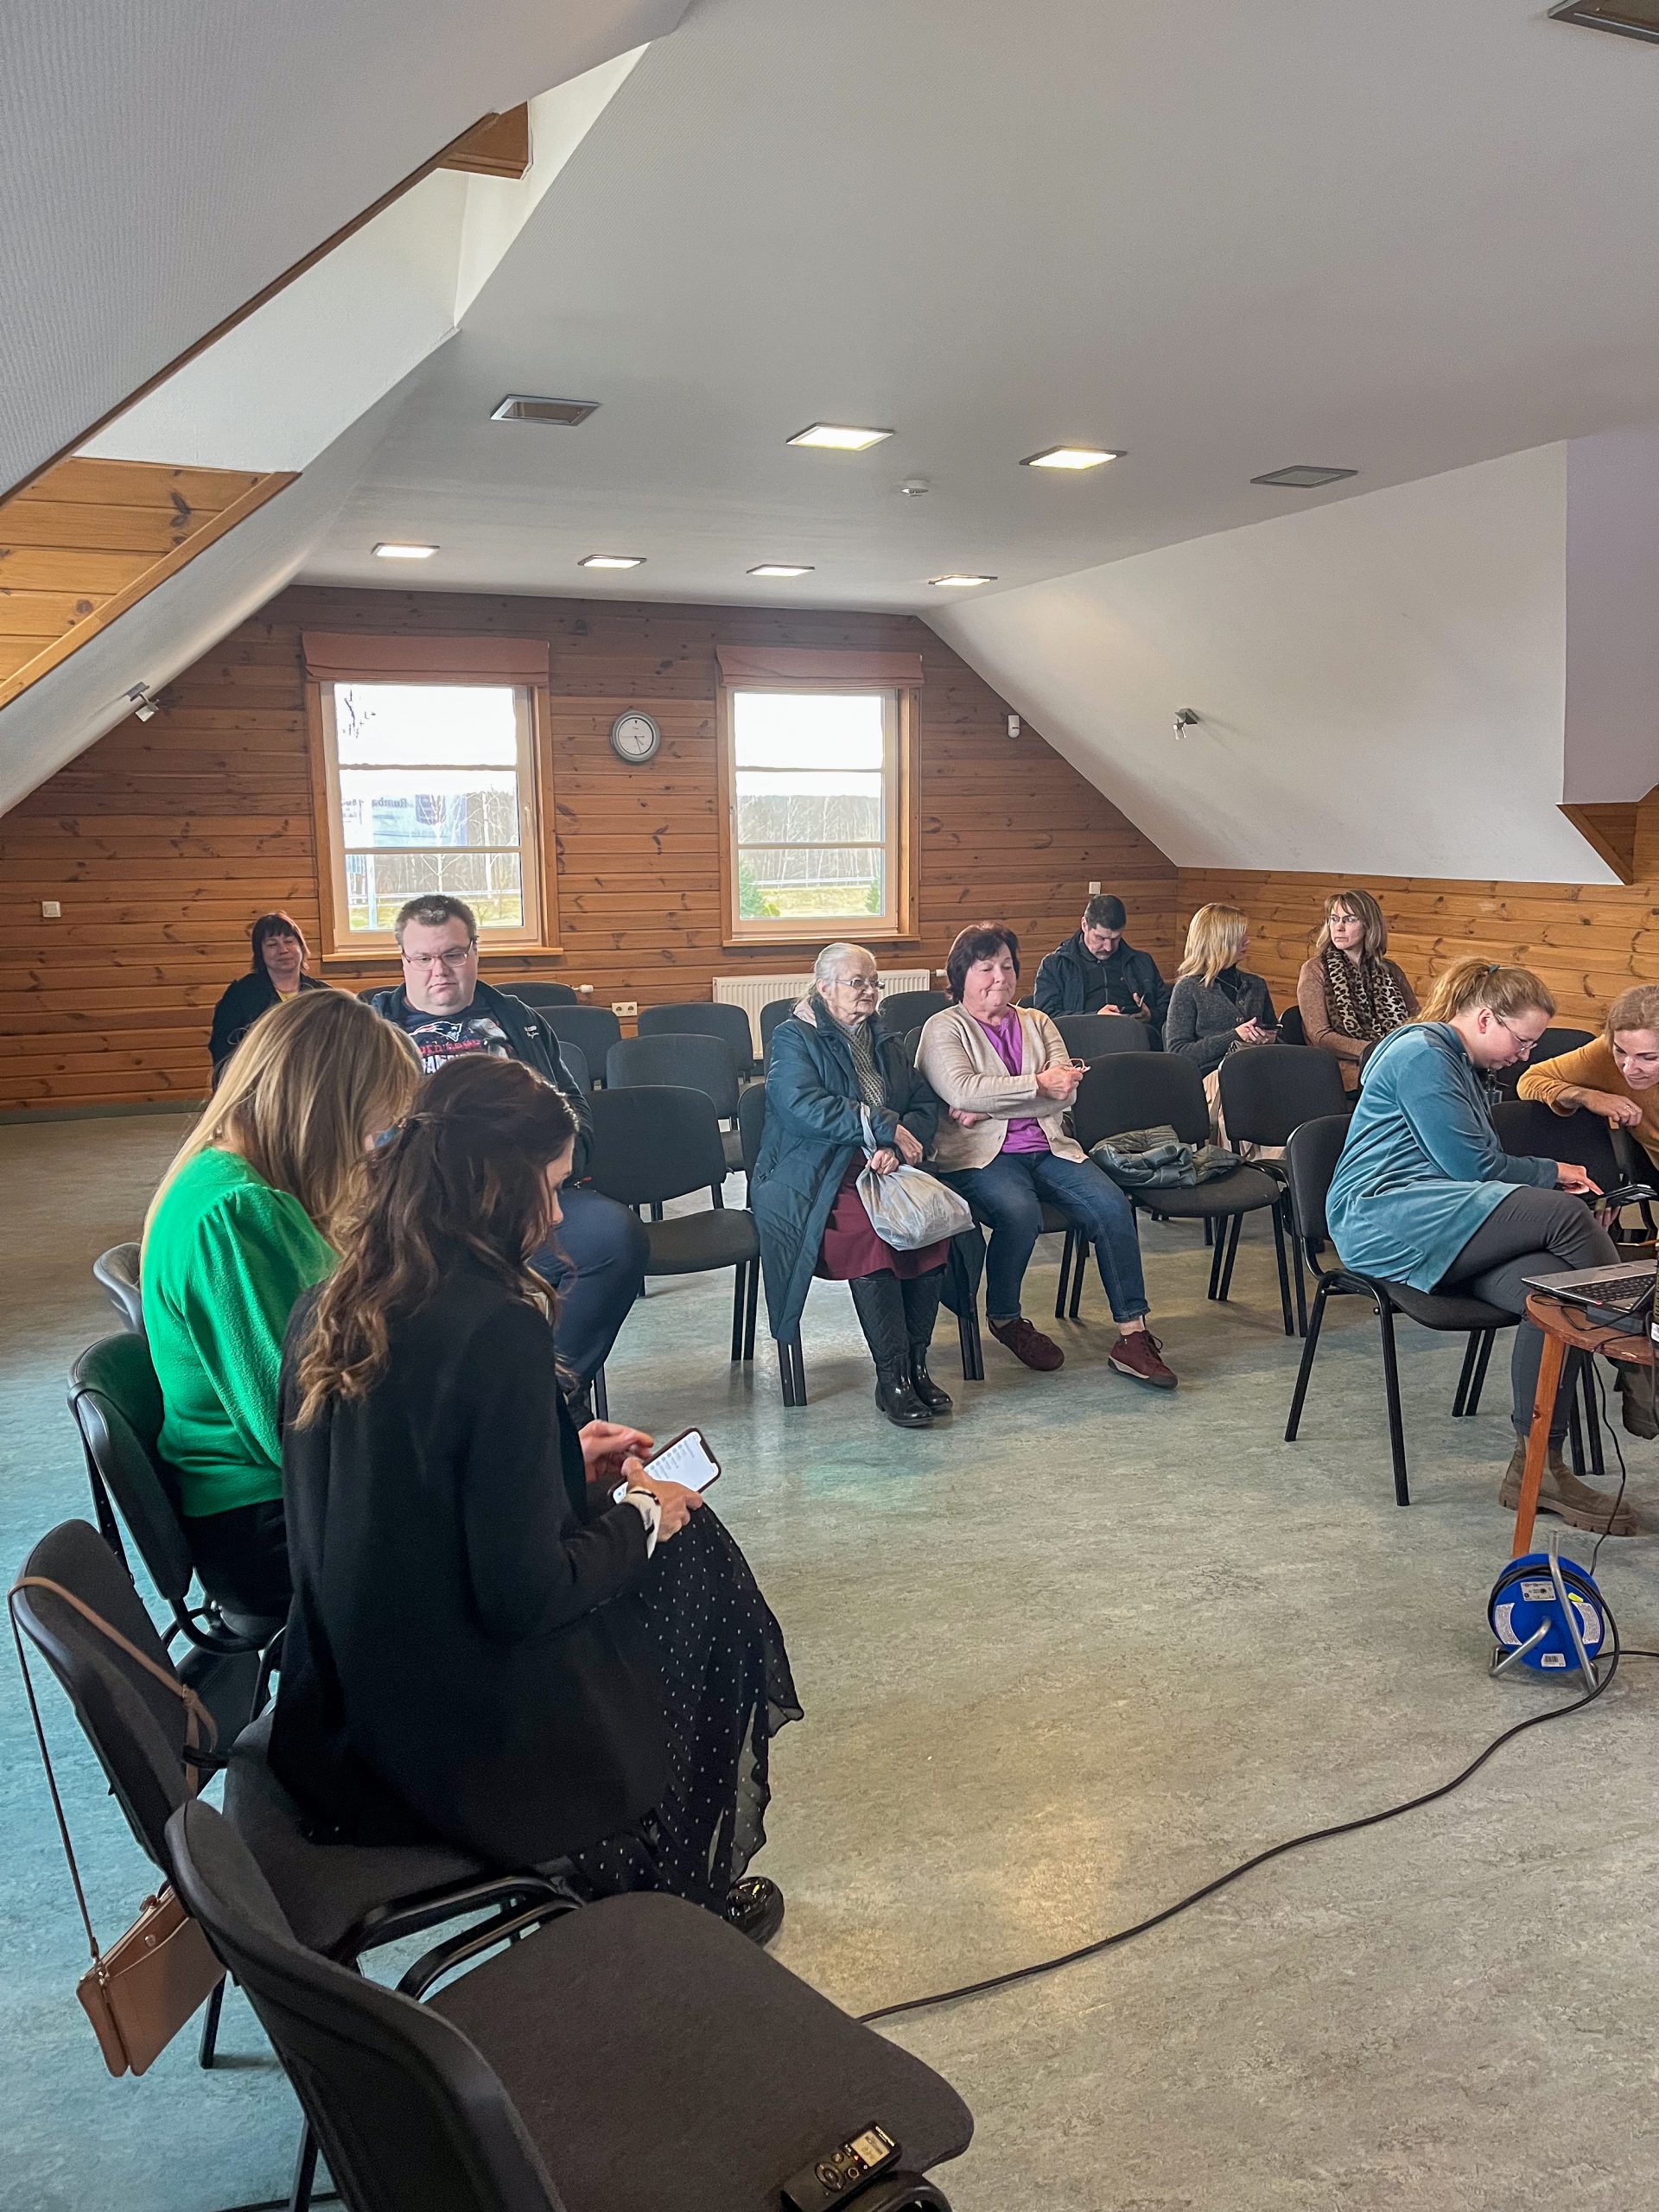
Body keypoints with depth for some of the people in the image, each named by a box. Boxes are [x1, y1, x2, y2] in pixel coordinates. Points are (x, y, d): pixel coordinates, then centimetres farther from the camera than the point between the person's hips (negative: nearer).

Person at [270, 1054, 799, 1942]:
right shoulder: (497, 1328, -26)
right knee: (696, 1561, 13)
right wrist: (639, 1519, -6)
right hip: (463, 1743, -7)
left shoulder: (328, 1310, -2)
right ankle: (683, 1897, 31)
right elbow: (524, 1595, -23)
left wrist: (566, 1464, 12)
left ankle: (621, 1873, 35)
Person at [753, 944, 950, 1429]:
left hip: (885, 1171, 5)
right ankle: (891, 1377, -24)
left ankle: (917, 1363, -16)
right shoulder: (794, 1038, 3)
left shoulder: (883, 1042, 23)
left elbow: (926, 1106, 13)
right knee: (870, 1233, -34)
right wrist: (886, 1128, -16)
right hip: (815, 1181, -5)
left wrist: (896, 1148, -9)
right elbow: (805, 1107, -15)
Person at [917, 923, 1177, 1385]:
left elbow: (1066, 1091, 3)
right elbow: (962, 1090, -14)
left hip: (1048, 1148, 5)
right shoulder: (944, 1029, 6)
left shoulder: (1037, 1023, 19)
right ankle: (1004, 1319, -5)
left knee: (1112, 1205, -20)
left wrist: (990, 1105, -9)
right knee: (1020, 1213, -33)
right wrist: (1038, 1084, -15)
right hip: (983, 1156, -4)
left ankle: (1133, 1336, -14)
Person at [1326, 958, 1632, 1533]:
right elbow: (1471, 1166, -9)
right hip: (1382, 1215, -9)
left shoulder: (1460, 1067, 26)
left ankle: (1535, 1469, -18)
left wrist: (1545, 1178, 10)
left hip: (1436, 1224, 9)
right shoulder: (1420, 1053, -6)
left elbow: (1477, 1166, 26)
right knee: (1566, 1214, -25)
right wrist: (1550, 1175, 6)